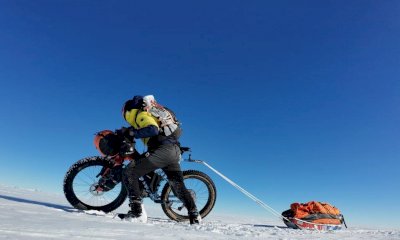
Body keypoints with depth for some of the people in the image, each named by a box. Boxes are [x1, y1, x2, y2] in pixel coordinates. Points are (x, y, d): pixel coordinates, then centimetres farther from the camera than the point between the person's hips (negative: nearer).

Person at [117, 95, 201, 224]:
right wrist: (128, 131, 33)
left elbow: (152, 129, -18)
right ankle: (194, 215, 19)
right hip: (175, 150, 9)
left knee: (129, 173, -2)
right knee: (178, 185, 18)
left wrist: (133, 133, -7)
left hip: (162, 149, -9)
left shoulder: (141, 114, 1)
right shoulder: (151, 113, 29)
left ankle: (137, 212, -7)